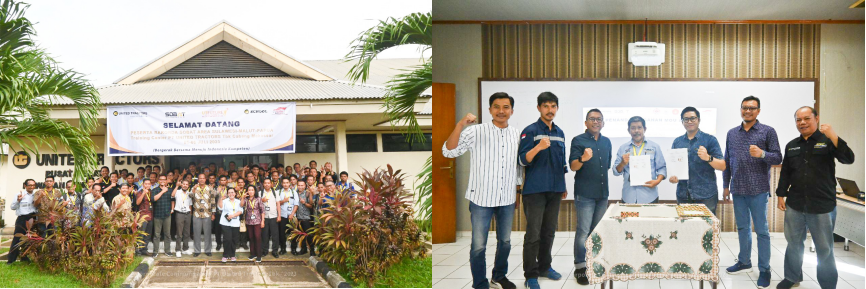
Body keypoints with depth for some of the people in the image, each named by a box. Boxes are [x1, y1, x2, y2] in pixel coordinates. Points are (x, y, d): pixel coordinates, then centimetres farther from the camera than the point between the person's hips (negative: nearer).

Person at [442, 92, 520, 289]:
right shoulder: (476, 132, -12)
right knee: (479, 245, 2)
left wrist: (519, 187, 15)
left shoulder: (517, 135, 3)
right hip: (481, 198, -4)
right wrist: (461, 124, -31)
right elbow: (449, 151, -20)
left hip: (508, 199, 4)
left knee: (505, 241, 19)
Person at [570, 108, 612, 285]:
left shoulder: (606, 142, 13)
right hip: (585, 194, -6)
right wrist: (583, 159, -34)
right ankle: (580, 268, -1)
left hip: (603, 193, 6)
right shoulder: (578, 141, -5)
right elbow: (573, 166, -16)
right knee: (583, 231, -7)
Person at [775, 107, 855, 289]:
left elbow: (848, 159, -18)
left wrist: (833, 137, -29)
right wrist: (781, 195, 7)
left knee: (824, 248, 4)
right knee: (793, 243, 15)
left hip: (822, 206, -4)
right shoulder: (791, 146, 9)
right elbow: (785, 173, 13)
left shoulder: (827, 141, -4)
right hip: (795, 205, 4)